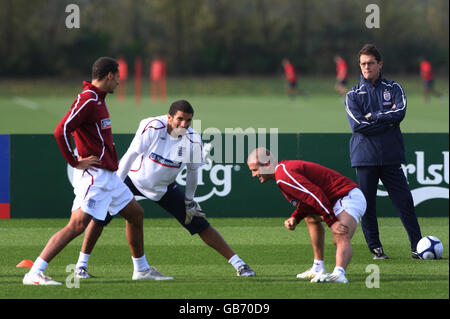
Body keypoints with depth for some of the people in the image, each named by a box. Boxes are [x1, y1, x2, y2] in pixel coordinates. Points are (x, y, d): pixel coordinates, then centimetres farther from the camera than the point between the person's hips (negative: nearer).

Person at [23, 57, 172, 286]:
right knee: (78, 225, -19)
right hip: (93, 176, -10)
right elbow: (61, 131, -24)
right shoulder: (87, 100, -15)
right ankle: (34, 273, -21)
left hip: (109, 176, 10)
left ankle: (141, 269, 33)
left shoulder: (98, 99, 16)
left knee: (136, 214, 18)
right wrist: (75, 162, -17)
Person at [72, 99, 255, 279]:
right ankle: (82, 264, -3)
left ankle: (238, 264, 4)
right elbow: (131, 155, -22)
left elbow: (192, 171, -2)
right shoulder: (152, 128, -28)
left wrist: (189, 200, 6)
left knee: (199, 223, -4)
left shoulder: (192, 140, -18)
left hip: (164, 188, 2)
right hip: (135, 178, -2)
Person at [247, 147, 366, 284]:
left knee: (341, 238, -33)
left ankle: (339, 273, -57)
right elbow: (307, 199, 22)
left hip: (348, 197, -11)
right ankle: (318, 269, 31)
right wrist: (295, 218, 3)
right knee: (311, 218, 32)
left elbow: (315, 195, -25)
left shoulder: (283, 175, -17)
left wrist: (332, 221, -24)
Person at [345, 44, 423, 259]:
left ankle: (417, 245, 0)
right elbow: (357, 125, -8)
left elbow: (400, 113, -8)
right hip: (365, 157, 0)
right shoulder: (353, 95, 7)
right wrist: (387, 120, -7)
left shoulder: (394, 88, 10)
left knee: (404, 201, -3)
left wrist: (373, 117, -9)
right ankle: (375, 248, 9)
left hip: (391, 156, 0)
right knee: (367, 204, 0)